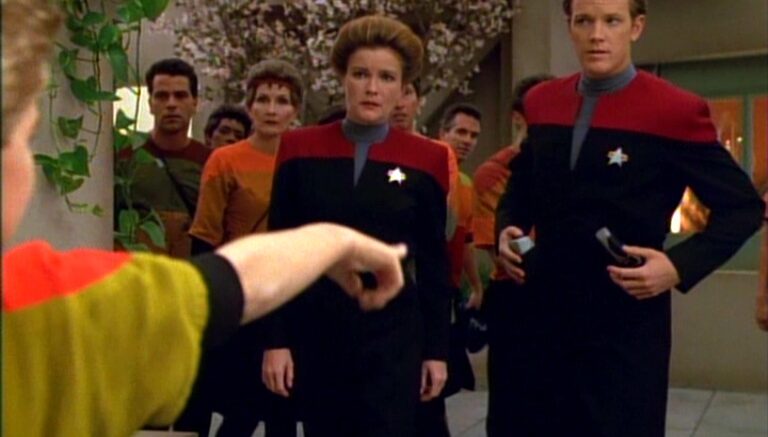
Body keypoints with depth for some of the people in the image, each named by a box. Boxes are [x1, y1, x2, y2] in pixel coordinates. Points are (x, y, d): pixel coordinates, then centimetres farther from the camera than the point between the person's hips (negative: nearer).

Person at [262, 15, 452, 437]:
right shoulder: (299, 149, 0)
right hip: (314, 332, 1)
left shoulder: (427, 159, 0)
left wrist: (437, 348, 3)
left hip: (392, 334, -1)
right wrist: (275, 339, -3)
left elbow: (434, 262, 4)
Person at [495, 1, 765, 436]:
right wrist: (507, 230, 0)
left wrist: (681, 265, -18)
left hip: (628, 325, -5)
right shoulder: (542, 102, 6)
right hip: (547, 315, 5)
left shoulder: (675, 110, -10)